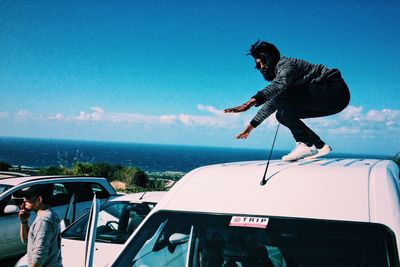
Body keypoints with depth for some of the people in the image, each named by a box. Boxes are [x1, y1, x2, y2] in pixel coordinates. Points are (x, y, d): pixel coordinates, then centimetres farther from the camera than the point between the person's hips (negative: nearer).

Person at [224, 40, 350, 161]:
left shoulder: (285, 64, -11)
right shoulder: (278, 74, 18)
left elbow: (279, 84, -34)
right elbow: (271, 103, 27)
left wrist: (250, 102, -47)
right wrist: (251, 125, 26)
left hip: (334, 91, -10)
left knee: (281, 96, -21)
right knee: (282, 114, 8)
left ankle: (306, 144, -18)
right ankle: (319, 145, 6)